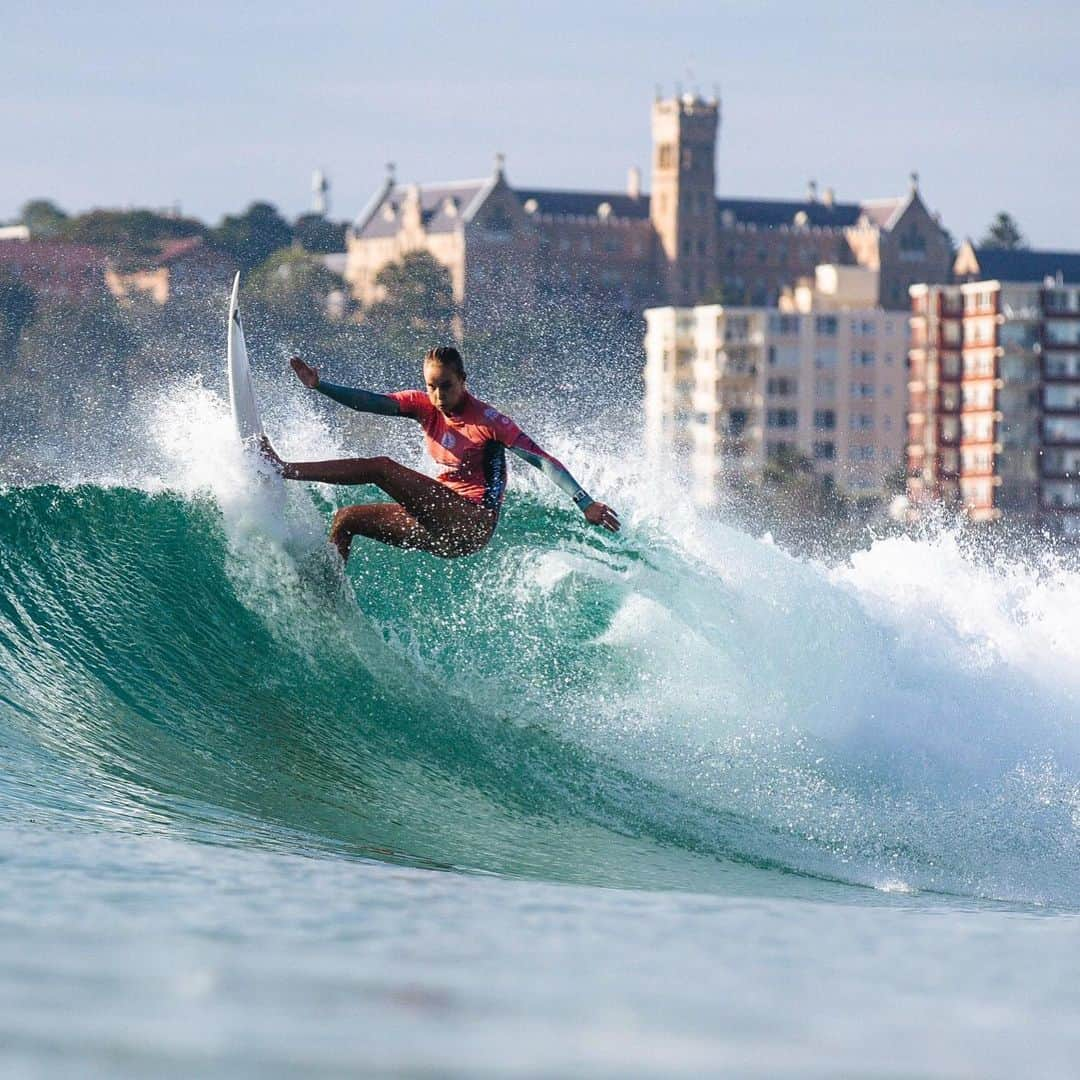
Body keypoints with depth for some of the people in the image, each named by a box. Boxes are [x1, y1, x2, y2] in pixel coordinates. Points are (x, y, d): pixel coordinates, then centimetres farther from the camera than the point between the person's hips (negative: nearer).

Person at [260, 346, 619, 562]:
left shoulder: (487, 420, -11)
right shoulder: (425, 406, 5)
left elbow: (542, 460, -14)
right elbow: (371, 402, -4)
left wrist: (585, 503, -23)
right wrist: (319, 386, -18)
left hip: (472, 525, -8)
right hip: (440, 523, 8)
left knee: (381, 468, -19)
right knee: (346, 519, 7)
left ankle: (283, 470, -15)